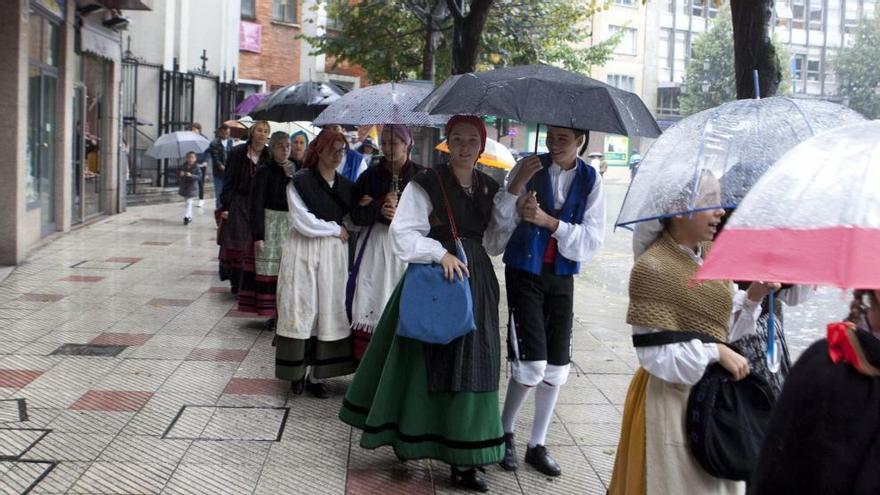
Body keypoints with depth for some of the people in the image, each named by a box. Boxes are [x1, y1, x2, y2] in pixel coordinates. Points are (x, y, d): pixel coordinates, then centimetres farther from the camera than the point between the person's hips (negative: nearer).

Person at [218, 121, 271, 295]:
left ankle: (251, 285, 10)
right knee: (236, 246, 2)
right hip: (238, 204, -2)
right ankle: (236, 284, 14)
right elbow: (228, 181, -3)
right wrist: (225, 206, -8)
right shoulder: (238, 153, -4)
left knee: (254, 246, 1)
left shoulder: (269, 156, 2)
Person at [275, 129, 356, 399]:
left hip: (334, 254, 5)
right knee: (301, 310, -1)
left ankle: (317, 376, 8)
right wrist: (336, 229, -6)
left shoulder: (346, 185, 10)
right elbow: (304, 223, -13)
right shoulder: (301, 181, -6)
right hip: (303, 252, -4)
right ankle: (297, 370, 12)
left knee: (329, 311, 2)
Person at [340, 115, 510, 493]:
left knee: (472, 361, 4)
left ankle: (463, 459, 12)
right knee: (428, 360, 0)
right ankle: (408, 436, 18)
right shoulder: (426, 184, -6)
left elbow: (494, 243, 11)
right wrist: (441, 253, -19)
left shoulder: (489, 188, 10)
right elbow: (403, 235, -10)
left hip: (476, 281, 5)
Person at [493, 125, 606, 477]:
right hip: (525, 272, -3)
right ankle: (505, 432, 15)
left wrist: (549, 221, -17)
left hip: (562, 277, 3)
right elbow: (502, 220, -8)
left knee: (556, 366, 7)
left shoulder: (590, 180, -1)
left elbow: (592, 239, -6)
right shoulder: (529, 167, -5)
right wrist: (517, 185, -23)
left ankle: (537, 446, 23)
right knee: (531, 363, -10)